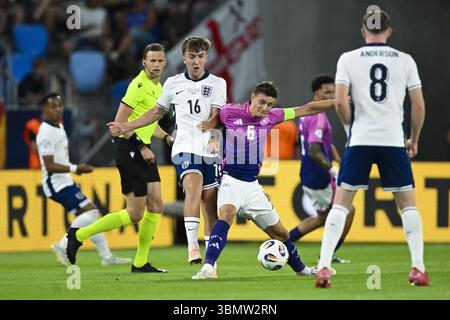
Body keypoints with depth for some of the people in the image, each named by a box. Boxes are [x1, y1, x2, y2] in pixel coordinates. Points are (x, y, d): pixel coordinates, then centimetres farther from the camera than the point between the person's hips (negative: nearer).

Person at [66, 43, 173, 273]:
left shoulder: (158, 87, 15)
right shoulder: (139, 85, -15)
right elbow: (120, 121, -19)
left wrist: (167, 138, 13)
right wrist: (141, 148, -20)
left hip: (142, 150, 9)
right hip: (128, 149, -9)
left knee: (156, 206, 4)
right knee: (135, 213, -7)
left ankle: (140, 263, 10)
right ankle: (79, 235, 2)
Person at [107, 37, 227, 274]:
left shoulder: (217, 83, 8)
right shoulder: (173, 83, 13)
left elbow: (217, 114, -4)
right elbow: (157, 112, 24)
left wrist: (210, 123, -27)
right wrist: (126, 127, 20)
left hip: (211, 149, 1)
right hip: (185, 147, -1)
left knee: (210, 200, 0)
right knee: (193, 187, -26)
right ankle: (192, 246, -34)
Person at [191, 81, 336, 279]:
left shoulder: (270, 117, 2)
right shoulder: (229, 113, -10)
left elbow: (307, 109, 7)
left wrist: (339, 101, 8)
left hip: (252, 185, 5)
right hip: (231, 181, -5)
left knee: (279, 232, 15)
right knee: (227, 214, -35)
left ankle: (300, 268, 38)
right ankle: (207, 268, -44)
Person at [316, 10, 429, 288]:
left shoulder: (348, 59, 2)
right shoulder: (405, 60, 5)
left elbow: (340, 102, -6)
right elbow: (419, 105, 3)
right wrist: (414, 139, 17)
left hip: (360, 140, 0)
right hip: (393, 141, 0)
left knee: (341, 203, 6)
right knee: (408, 203, 13)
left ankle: (324, 268, -4)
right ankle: (418, 269, 6)